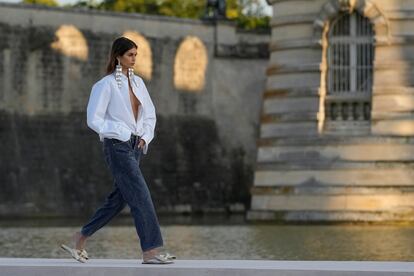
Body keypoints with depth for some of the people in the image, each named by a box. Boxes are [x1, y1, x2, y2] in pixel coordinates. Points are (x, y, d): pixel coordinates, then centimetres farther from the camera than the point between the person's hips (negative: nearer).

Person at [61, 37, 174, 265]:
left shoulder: (137, 82, 12)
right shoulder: (106, 84, -8)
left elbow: (149, 114, 18)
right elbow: (94, 119, -11)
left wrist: (145, 136, 2)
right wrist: (122, 133, -12)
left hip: (135, 146, 8)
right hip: (117, 146, -8)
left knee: (118, 199, 10)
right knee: (140, 197, -11)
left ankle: (80, 239, 21)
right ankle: (150, 251, -10)